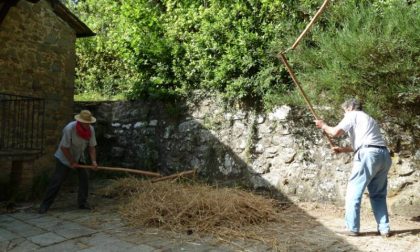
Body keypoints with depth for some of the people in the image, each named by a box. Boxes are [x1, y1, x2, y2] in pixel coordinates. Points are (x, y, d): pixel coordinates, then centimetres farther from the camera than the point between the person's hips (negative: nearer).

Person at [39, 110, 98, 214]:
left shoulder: (91, 129, -14)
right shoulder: (69, 129, -29)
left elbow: (92, 147, -7)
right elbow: (64, 147, -24)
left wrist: (93, 161, -20)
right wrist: (72, 162, -18)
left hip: (79, 156, 5)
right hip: (64, 157, -5)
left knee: (85, 176, -4)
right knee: (57, 180, -6)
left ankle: (82, 202, 7)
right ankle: (45, 205, 5)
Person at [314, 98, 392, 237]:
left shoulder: (353, 115, 7)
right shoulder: (368, 119, 31)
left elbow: (335, 132, -4)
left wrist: (323, 125, 14)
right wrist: (342, 149, 32)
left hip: (368, 155, -8)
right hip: (384, 155, 8)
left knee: (353, 192, 1)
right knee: (378, 194, 16)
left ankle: (352, 228, 4)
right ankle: (384, 228, 14)